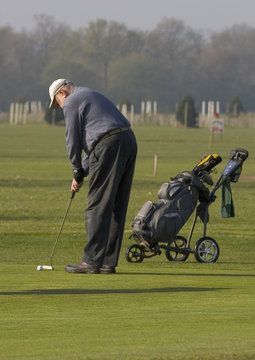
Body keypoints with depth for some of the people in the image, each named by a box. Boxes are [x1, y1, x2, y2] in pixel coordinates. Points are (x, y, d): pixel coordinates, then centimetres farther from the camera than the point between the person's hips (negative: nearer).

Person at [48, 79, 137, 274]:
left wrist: (78, 173, 14)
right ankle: (109, 262, 12)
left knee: (98, 206, -6)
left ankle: (92, 261, -7)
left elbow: (73, 140, 1)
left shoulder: (72, 102, 3)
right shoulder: (93, 96, 31)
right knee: (116, 208, 10)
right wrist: (83, 171, 23)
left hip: (109, 146, -9)